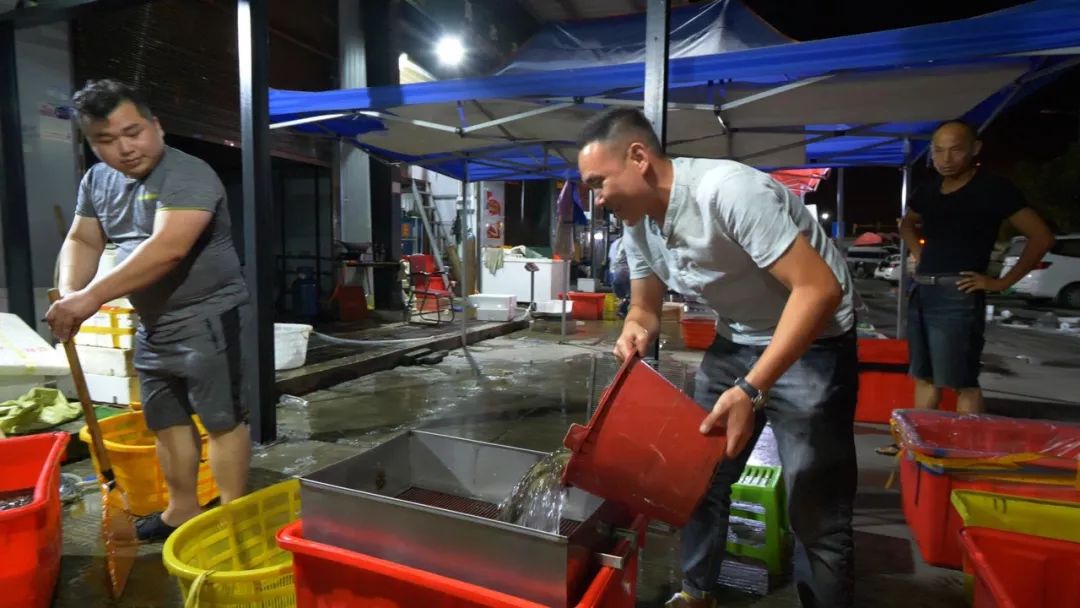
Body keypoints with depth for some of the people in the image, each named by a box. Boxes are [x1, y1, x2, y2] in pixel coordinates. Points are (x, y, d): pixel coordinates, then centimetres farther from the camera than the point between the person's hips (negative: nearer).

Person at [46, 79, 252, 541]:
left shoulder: (187, 176, -19)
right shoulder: (97, 181, 9)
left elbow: (167, 249, -30)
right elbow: (82, 241, 11)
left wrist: (92, 297, -32)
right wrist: (69, 293, -9)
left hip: (207, 317, -8)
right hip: (152, 324, 9)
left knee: (222, 419, -2)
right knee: (166, 420, 16)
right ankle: (182, 508, 32)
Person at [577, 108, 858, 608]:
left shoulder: (730, 190, -28)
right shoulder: (638, 225, -3)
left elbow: (821, 288, -31)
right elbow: (644, 305, 9)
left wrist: (752, 390, -36)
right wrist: (636, 330, -17)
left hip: (811, 342, -7)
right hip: (736, 342, 8)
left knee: (815, 507, -4)